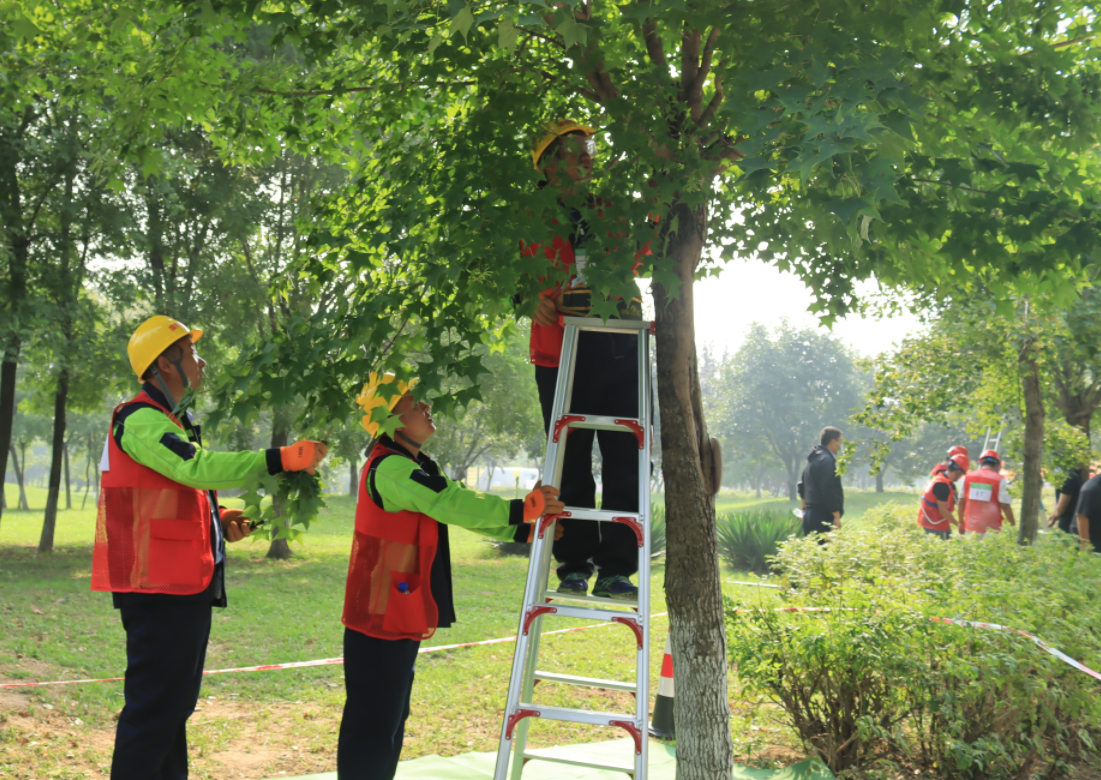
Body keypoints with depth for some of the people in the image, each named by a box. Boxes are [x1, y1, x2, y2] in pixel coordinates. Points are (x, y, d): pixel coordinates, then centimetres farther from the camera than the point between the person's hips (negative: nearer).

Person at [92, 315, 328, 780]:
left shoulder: (165, 422, 22)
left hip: (183, 586, 11)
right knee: (155, 707, -9)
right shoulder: (140, 420, -13)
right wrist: (282, 459, -29)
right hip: (160, 587, -11)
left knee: (174, 705, 16)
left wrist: (219, 521, 9)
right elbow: (199, 467, -27)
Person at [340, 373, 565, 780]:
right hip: (381, 618, -10)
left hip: (401, 616, 10)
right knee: (373, 724, -6)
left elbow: (464, 509, 14)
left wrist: (525, 531, 5)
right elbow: (452, 505, -27)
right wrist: (522, 509, -22)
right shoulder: (390, 468, -19)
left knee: (391, 720, 17)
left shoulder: (415, 468, 15)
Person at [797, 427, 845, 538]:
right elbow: (828, 490, -20)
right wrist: (836, 516, -19)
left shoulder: (812, 459, 18)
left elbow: (802, 486, 26)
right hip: (823, 516, -10)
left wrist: (805, 510, 33)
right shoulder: (826, 460, -13)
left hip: (810, 514, 10)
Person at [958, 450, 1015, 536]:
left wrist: (961, 522, 21)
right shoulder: (999, 480, -6)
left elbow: (961, 502, 10)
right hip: (990, 528, -4)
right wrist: (1013, 524, 2)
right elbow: (1005, 505, -8)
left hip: (971, 526, 4)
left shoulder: (968, 477, 6)